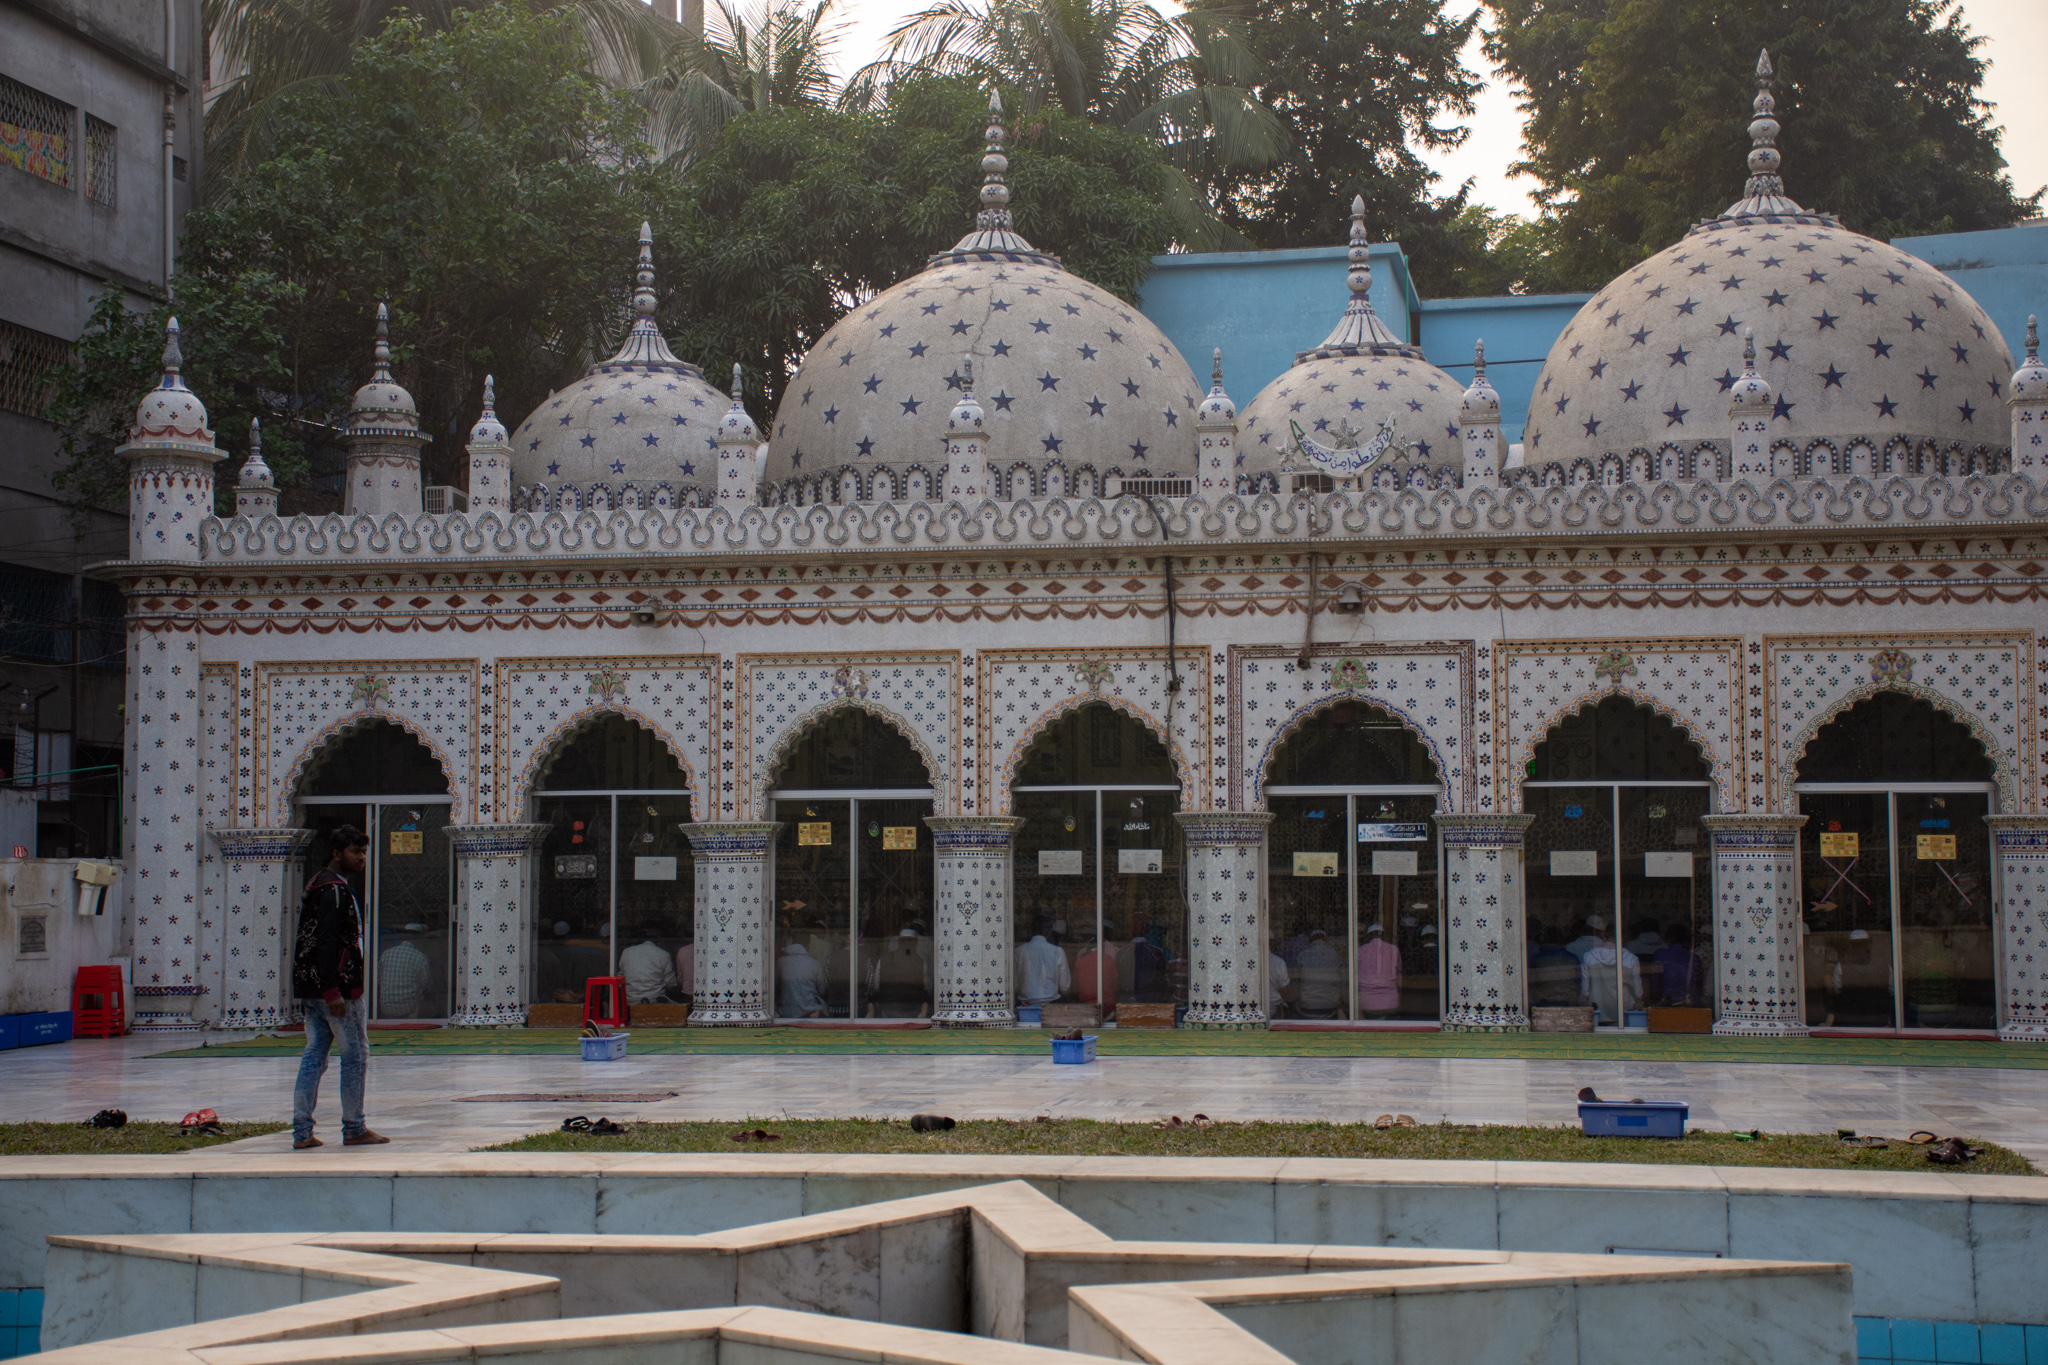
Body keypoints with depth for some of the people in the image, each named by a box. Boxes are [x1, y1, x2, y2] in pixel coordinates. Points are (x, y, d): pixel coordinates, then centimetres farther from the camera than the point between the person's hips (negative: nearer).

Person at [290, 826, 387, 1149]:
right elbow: (326, 941, -22)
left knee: (314, 1055, 8)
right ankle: (354, 1130, 6)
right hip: (338, 987, -10)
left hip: (312, 989, 10)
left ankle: (301, 1132, 6)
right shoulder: (334, 889, -14)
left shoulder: (319, 884, 18)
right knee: (356, 1055, 0)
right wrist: (333, 992, -25)